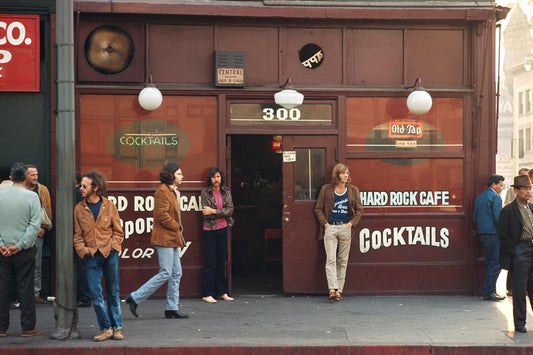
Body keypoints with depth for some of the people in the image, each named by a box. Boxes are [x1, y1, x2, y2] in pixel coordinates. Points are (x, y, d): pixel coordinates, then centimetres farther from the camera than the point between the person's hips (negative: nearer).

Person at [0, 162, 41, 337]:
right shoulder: (31, 197, -8)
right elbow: (35, 225, -12)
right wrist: (19, 246, -9)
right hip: (25, 251, -2)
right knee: (25, 289, 3)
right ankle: (28, 327, 8)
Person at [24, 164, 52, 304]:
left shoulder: (43, 190, 9)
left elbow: (48, 210, 12)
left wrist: (44, 228, 2)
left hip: (39, 232, 3)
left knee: (37, 265, 6)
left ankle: (36, 293, 13)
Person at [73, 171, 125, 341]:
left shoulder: (109, 206, 4)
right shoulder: (79, 209, 7)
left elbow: (118, 231, 8)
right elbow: (77, 234, 10)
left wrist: (113, 246, -7)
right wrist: (82, 249, -7)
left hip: (110, 254, -1)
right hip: (92, 256, 1)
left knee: (113, 292, 6)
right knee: (95, 292, -6)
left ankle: (116, 327, 16)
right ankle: (106, 328, 3)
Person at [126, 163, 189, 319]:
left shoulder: (173, 191, 19)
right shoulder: (162, 191, -13)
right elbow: (161, 214, -21)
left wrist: (178, 229, 13)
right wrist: (177, 227, -11)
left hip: (172, 239, 10)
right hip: (164, 239, -10)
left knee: (176, 274, 8)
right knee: (165, 273, -10)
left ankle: (172, 308, 12)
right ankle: (135, 298, -4)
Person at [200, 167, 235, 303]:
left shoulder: (226, 192, 7)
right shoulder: (205, 193, -3)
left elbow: (230, 209, -4)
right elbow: (206, 213, -11)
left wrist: (214, 211, -15)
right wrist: (222, 213, -14)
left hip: (223, 229, 4)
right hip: (210, 230, -4)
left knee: (222, 262, 9)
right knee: (210, 263, -4)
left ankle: (222, 292, 16)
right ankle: (207, 294, -1)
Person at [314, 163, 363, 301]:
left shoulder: (353, 190, 8)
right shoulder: (326, 190, 3)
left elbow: (359, 210, 11)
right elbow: (318, 208, 7)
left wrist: (351, 223, -2)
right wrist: (325, 223, -4)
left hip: (346, 228, 2)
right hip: (330, 228, -2)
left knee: (343, 260, 4)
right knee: (331, 259, -12)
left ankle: (339, 290, 8)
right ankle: (332, 289, -19)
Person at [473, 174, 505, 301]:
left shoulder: (479, 197, 16)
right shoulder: (495, 197, -9)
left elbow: (475, 218, 17)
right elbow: (498, 218, -16)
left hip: (482, 234, 9)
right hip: (493, 234, -9)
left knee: (489, 263, 13)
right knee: (496, 264, -5)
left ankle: (490, 291, 14)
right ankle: (488, 292, -6)